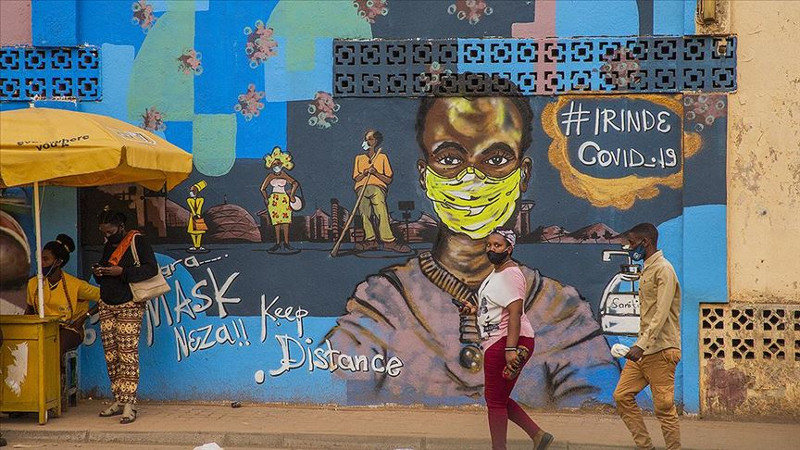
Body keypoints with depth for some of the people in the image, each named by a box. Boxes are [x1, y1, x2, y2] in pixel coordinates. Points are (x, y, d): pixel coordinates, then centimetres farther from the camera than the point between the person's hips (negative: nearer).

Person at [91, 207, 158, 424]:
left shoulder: (137, 241, -5)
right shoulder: (108, 246, 17)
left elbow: (152, 268, -14)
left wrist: (122, 272, -20)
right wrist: (98, 273, 3)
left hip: (129, 307, -7)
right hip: (107, 306, 7)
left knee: (128, 354, -11)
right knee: (111, 355, 4)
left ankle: (129, 404, -13)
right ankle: (118, 401, 10)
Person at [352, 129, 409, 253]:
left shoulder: (382, 157, 21)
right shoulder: (359, 158, 28)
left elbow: (388, 179, 13)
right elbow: (356, 178, 19)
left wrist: (376, 173, -4)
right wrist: (364, 173, -3)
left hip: (378, 186, -3)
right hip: (361, 187, 3)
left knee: (381, 211, -29)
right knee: (364, 212, -23)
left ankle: (388, 240, -41)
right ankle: (370, 240, -33)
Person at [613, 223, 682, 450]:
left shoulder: (663, 269, -11)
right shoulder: (647, 270, 18)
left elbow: (661, 313, -20)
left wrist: (641, 345, -26)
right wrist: (639, 345, 17)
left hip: (661, 350, -10)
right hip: (643, 349, 10)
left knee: (664, 406, -6)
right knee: (622, 396, 4)